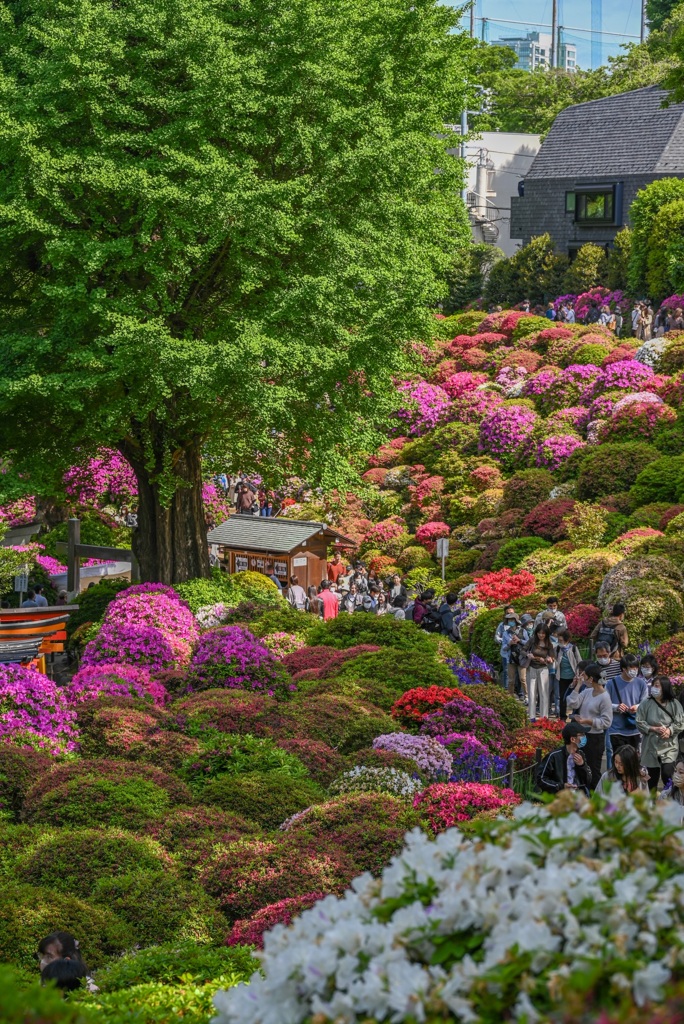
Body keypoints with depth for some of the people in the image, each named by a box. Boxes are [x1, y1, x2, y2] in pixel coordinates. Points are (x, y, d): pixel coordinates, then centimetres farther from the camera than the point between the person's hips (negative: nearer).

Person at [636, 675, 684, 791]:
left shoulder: (674, 704, 0)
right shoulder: (646, 704, 1)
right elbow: (639, 723, -1)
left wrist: (669, 730, -17)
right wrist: (653, 729, -14)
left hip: (669, 745, -2)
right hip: (651, 745, 2)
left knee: (667, 774, -14)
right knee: (652, 776, 7)